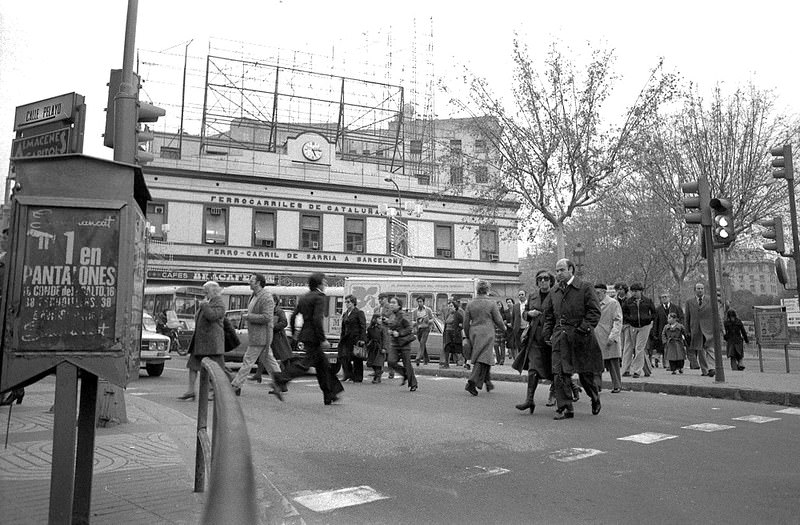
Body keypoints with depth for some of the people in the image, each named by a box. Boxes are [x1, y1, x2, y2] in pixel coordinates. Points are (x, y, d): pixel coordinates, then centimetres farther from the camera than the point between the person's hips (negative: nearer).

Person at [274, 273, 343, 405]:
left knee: (323, 364, 14)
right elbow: (317, 319, -20)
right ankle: (279, 381, -15)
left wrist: (294, 334, 23)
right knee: (305, 364, -8)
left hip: (305, 334, 10)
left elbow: (293, 316, 14)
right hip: (313, 336, -10)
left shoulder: (304, 297, 14)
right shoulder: (319, 297, -11)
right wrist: (323, 339, -17)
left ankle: (329, 395, 19)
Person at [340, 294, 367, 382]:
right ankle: (348, 375, 8)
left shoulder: (359, 313, -5)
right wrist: (341, 339, 12)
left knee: (357, 359, 0)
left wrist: (362, 339, -17)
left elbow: (363, 327, -10)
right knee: (343, 356, -4)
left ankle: (358, 378, 10)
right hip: (347, 338, 6)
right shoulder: (345, 314, 16)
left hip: (356, 338, -6)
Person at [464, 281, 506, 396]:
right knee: (482, 359, -5)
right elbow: (498, 321, -2)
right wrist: (503, 328, 19)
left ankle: (488, 383, 27)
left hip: (474, 334, 5)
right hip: (486, 334, -5)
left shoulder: (470, 304, 3)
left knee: (486, 358, 19)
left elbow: (466, 323, 5)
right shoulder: (491, 303, -7)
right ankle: (471, 383, -18)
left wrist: (467, 337, 16)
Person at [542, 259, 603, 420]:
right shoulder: (554, 292, 13)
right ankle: (565, 408, 2)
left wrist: (584, 328, -17)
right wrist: (548, 334, 9)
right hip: (560, 338, 4)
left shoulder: (585, 288, -2)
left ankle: (595, 399, 36)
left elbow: (594, 311, -7)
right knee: (560, 373, -5)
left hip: (581, 337, -4)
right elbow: (548, 315, 19)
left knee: (585, 373, 8)